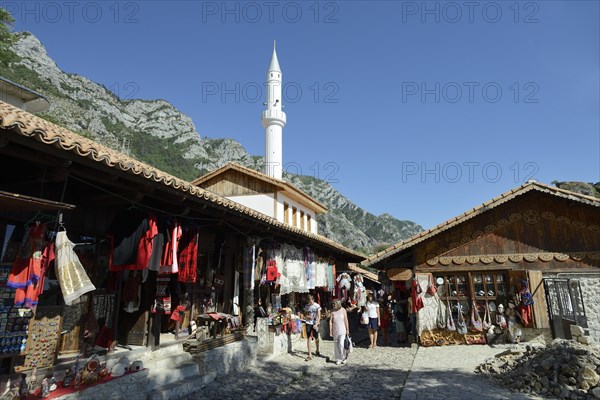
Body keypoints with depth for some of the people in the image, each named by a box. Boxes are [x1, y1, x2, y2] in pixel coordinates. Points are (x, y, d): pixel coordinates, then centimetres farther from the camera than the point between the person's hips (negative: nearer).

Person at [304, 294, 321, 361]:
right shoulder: (307, 306, 2)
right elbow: (305, 314, 11)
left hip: (315, 324, -2)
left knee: (316, 338, 11)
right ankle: (310, 355, 1)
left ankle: (317, 351, 36)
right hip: (308, 323, 2)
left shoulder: (317, 306, -7)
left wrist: (316, 324, -18)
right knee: (309, 339, -2)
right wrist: (308, 316, -11)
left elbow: (319, 316, -8)